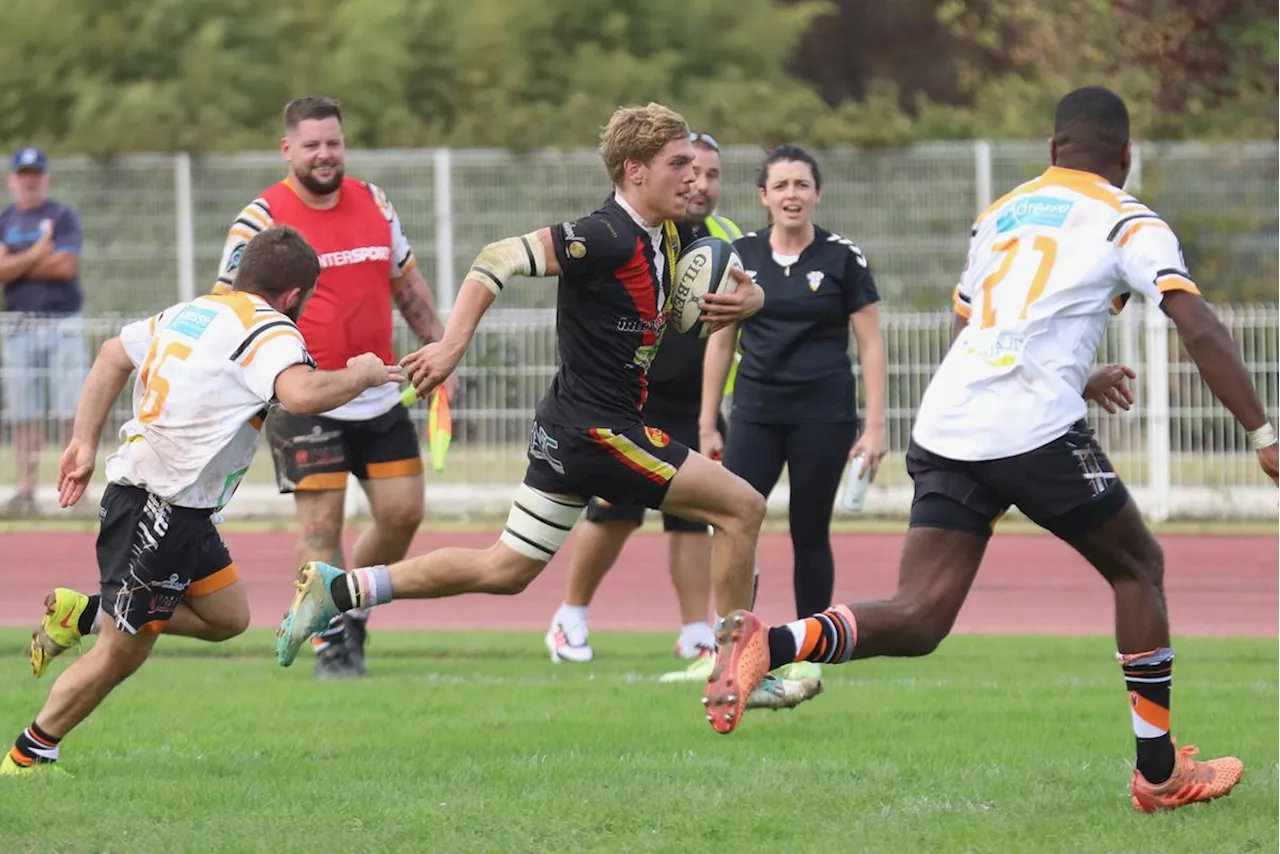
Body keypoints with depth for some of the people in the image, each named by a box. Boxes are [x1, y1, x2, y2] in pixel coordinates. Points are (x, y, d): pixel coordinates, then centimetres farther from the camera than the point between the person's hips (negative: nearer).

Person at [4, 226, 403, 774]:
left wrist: (85, 442, 26)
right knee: (121, 654, -2)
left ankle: (80, 614, 20)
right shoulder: (268, 330, -14)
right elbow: (302, 394, -33)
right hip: (159, 512, -9)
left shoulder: (190, 313, 14)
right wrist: (360, 375, -14)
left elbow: (114, 355, 24)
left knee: (227, 617, 17)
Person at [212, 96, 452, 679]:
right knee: (322, 521, -7)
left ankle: (351, 607, 26)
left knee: (403, 511, 3)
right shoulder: (262, 220, -8)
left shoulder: (374, 204, 8)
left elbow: (408, 285, 19)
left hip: (381, 398, 5)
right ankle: (331, 643, 3)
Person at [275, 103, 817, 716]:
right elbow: (501, 259, -24)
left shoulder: (671, 238, 8)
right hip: (596, 429, -10)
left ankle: (338, 589, 13)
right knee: (742, 507, -6)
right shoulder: (608, 238, -20)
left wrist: (746, 298, -4)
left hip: (568, 429, 10)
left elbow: (732, 284, 21)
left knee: (505, 570, 14)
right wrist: (453, 345, -29)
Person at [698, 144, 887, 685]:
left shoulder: (843, 259, -2)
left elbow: (870, 346, 0)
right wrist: (707, 422, 11)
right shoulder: (740, 257, 6)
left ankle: (809, 655, 12)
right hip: (756, 411, 3)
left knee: (809, 533, 2)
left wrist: (875, 426, -7)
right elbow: (721, 342, 13)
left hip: (823, 413, -3)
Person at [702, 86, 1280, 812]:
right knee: (1137, 565, 17)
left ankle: (772, 643, -26)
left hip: (946, 427, 5)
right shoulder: (1128, 222, 7)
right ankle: (1159, 772, 19)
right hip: (1036, 432, -5)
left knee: (918, 620, 0)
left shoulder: (999, 216, 25)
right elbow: (1200, 328, -6)